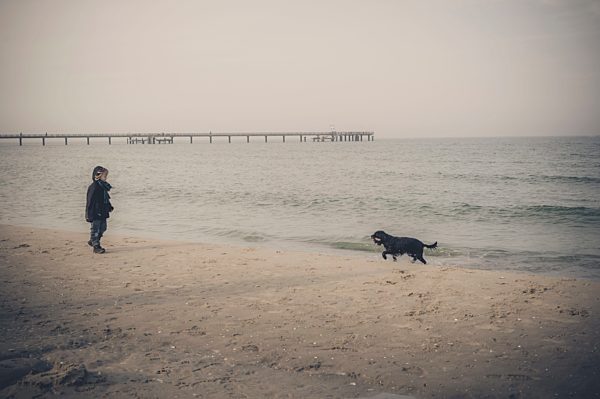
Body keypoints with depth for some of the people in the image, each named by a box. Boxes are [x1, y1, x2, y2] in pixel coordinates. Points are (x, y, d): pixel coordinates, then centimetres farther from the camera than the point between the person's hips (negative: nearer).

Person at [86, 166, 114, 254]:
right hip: (95, 213, -9)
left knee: (102, 228, 16)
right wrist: (89, 215, -19)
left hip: (103, 213, 9)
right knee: (95, 229, -1)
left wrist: (109, 207, 14)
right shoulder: (94, 187, -17)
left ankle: (92, 241, 32)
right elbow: (90, 201, -18)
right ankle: (96, 246, 5)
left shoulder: (103, 186, 11)